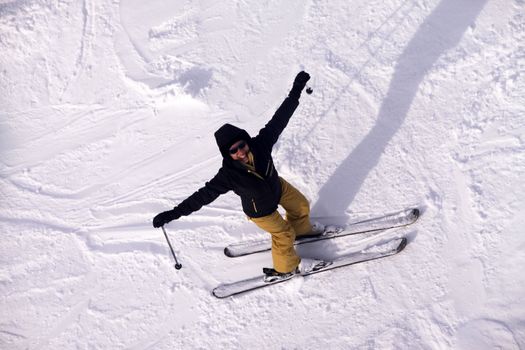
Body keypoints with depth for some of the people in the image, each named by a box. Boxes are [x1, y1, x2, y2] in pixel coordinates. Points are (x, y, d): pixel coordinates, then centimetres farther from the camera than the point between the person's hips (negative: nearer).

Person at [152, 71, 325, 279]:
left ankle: (301, 229, 64)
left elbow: (280, 118, -24)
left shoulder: (261, 143, -32)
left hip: (278, 186, 5)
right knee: (284, 234, 12)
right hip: (260, 211, -5)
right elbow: (203, 195, -38)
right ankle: (286, 267, 44)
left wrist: (296, 90, -23)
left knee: (301, 206, 27)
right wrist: (172, 214, -42)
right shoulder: (228, 175, -40)